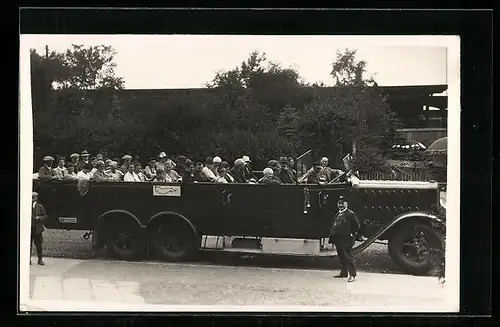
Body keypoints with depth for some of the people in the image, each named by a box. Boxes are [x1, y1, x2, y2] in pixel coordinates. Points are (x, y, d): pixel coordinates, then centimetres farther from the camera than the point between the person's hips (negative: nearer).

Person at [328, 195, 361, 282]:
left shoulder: (350, 214, -7)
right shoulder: (337, 214, 18)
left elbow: (357, 226, -9)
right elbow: (333, 227, 23)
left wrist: (352, 235, -9)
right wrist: (332, 238, 15)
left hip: (346, 240, -8)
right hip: (338, 240, 8)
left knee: (348, 257, -8)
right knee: (341, 257, 14)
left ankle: (352, 275, -5)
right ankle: (343, 273, 24)